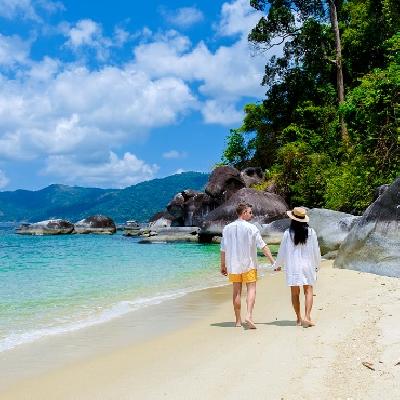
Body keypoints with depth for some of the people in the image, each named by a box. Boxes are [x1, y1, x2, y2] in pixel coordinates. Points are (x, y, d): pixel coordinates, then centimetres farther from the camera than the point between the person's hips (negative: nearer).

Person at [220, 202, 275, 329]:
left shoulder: (227, 228, 3)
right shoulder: (251, 228, -8)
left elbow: (223, 249, 6)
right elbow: (263, 246, -8)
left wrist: (223, 265, 15)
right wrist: (272, 261, -3)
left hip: (233, 265, 4)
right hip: (249, 264, -4)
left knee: (237, 292, 9)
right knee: (251, 289, 0)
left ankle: (238, 320, 13)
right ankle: (249, 315, -18)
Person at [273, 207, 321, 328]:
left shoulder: (288, 233, -8)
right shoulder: (311, 232, -4)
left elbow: (282, 251, -1)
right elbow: (316, 250, 3)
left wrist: (277, 265, 15)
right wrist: (317, 265, 19)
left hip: (292, 266, 0)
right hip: (307, 265, 1)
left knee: (295, 293, 10)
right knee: (308, 291, 3)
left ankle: (299, 318, 15)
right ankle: (307, 317, -11)